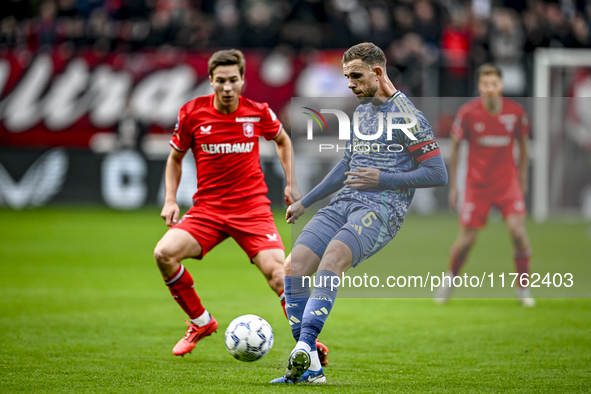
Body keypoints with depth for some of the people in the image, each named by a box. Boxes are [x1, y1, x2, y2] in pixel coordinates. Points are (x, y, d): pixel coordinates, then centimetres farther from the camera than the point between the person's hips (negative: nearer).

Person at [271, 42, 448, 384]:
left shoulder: (408, 117, -4)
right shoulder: (362, 111, 21)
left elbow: (438, 175, -7)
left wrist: (383, 180, -12)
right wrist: (305, 202, 33)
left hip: (382, 210, -8)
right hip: (345, 203, 8)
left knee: (333, 257, -35)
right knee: (294, 266, -14)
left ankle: (303, 350, -44)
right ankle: (309, 368, -13)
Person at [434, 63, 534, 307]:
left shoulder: (516, 111, -7)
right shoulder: (467, 113, -12)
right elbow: (454, 147, 0)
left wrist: (523, 177, 12)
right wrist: (452, 185, 2)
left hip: (508, 182, 1)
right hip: (477, 184, -1)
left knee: (518, 231, -15)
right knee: (467, 238, 0)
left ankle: (523, 287, 3)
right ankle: (450, 279, 28)